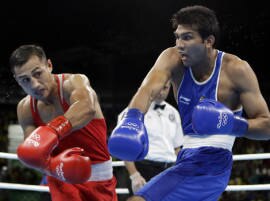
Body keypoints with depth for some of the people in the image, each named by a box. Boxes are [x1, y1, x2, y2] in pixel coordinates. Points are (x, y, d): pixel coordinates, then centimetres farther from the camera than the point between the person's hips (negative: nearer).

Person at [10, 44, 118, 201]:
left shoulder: (73, 82, -22)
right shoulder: (25, 109, -8)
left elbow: (87, 107, -46)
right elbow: (34, 154, -12)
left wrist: (52, 132, -63)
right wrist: (54, 166, -36)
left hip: (99, 178, -2)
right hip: (62, 179, 2)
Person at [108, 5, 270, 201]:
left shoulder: (235, 69, -13)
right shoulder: (172, 59, -3)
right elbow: (149, 89, -24)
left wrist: (234, 124, -28)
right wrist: (132, 119, -44)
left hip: (212, 164, -7)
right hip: (187, 158, 7)